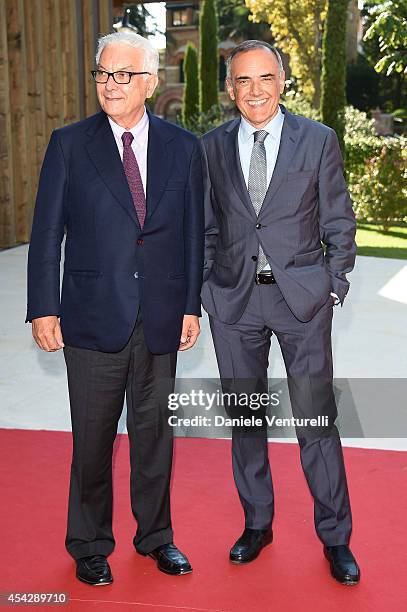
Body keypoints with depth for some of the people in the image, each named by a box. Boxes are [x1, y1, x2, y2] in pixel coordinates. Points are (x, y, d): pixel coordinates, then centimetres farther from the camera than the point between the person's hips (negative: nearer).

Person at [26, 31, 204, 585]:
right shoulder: (70, 145, 0)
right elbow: (46, 233, -1)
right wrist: (43, 310, -6)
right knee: (93, 439, 9)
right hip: (94, 317, -1)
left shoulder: (183, 147, 5)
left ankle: (156, 535, 33)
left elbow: (193, 233, 6)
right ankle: (90, 545, 28)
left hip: (161, 320, 2)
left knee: (154, 433, 14)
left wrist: (191, 306, 2)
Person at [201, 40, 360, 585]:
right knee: (245, 419, 12)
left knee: (317, 420, 2)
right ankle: (257, 524, 30)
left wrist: (334, 286, -1)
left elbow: (339, 221, 3)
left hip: (303, 296, -2)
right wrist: (208, 289, 5)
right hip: (234, 299, 3)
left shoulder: (318, 140, -1)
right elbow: (207, 226, 10)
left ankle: (335, 538, 19)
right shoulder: (212, 147, 5)